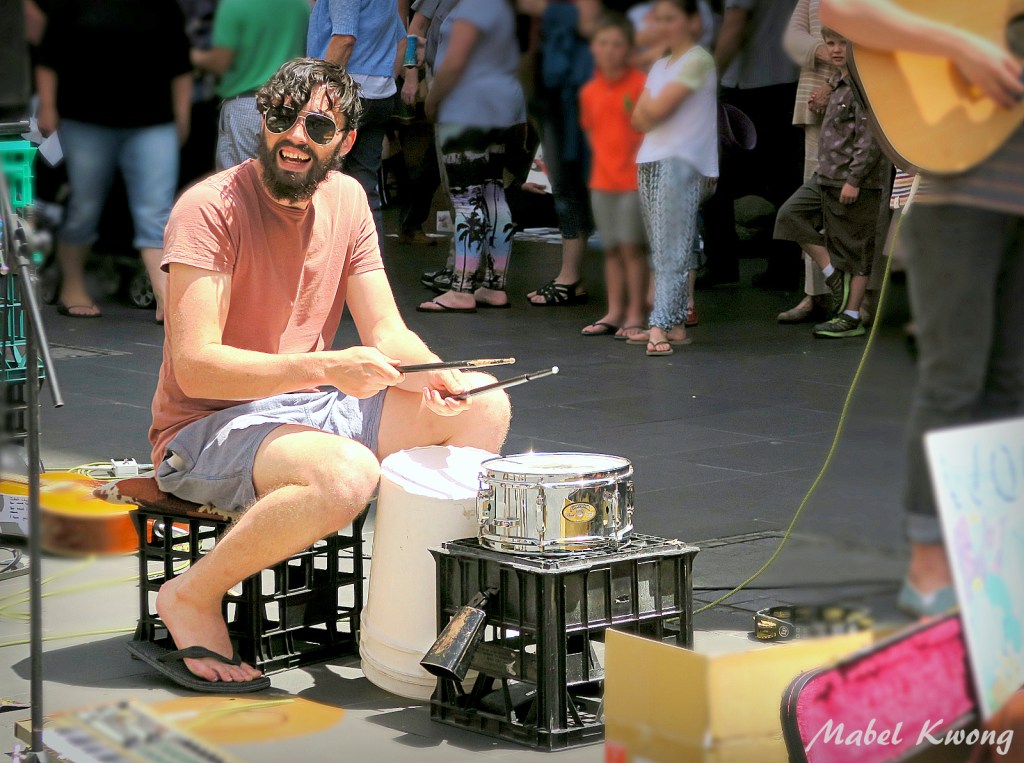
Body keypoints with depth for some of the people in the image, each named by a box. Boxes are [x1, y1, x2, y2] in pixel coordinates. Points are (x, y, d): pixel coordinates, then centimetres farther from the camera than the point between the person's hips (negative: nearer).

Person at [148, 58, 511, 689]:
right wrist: (324, 367, -34)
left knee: (484, 405, -7)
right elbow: (195, 366, -24)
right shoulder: (210, 208, -18)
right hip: (204, 431, -7)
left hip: (306, 409, 7)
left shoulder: (345, 200, 4)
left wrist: (436, 376, -19)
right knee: (349, 474, -37)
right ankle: (192, 597, -16)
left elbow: (387, 335, 4)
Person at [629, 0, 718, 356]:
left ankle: (661, 327, -20)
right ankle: (675, 325, 8)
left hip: (682, 163, -8)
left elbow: (658, 109, -13)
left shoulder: (698, 60, -5)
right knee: (661, 251, 6)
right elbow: (640, 119, 11)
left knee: (673, 250, -13)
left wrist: (648, 105, 7)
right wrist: (652, 107, -8)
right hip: (651, 161, 8)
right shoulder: (659, 66, 20)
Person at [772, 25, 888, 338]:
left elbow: (871, 137, -20)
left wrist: (854, 179, -23)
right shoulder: (838, 82, 13)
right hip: (826, 176, 9)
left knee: (852, 245, -1)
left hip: (855, 181, -9)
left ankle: (851, 317, 7)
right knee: (791, 215, 2)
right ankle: (834, 276, 5)